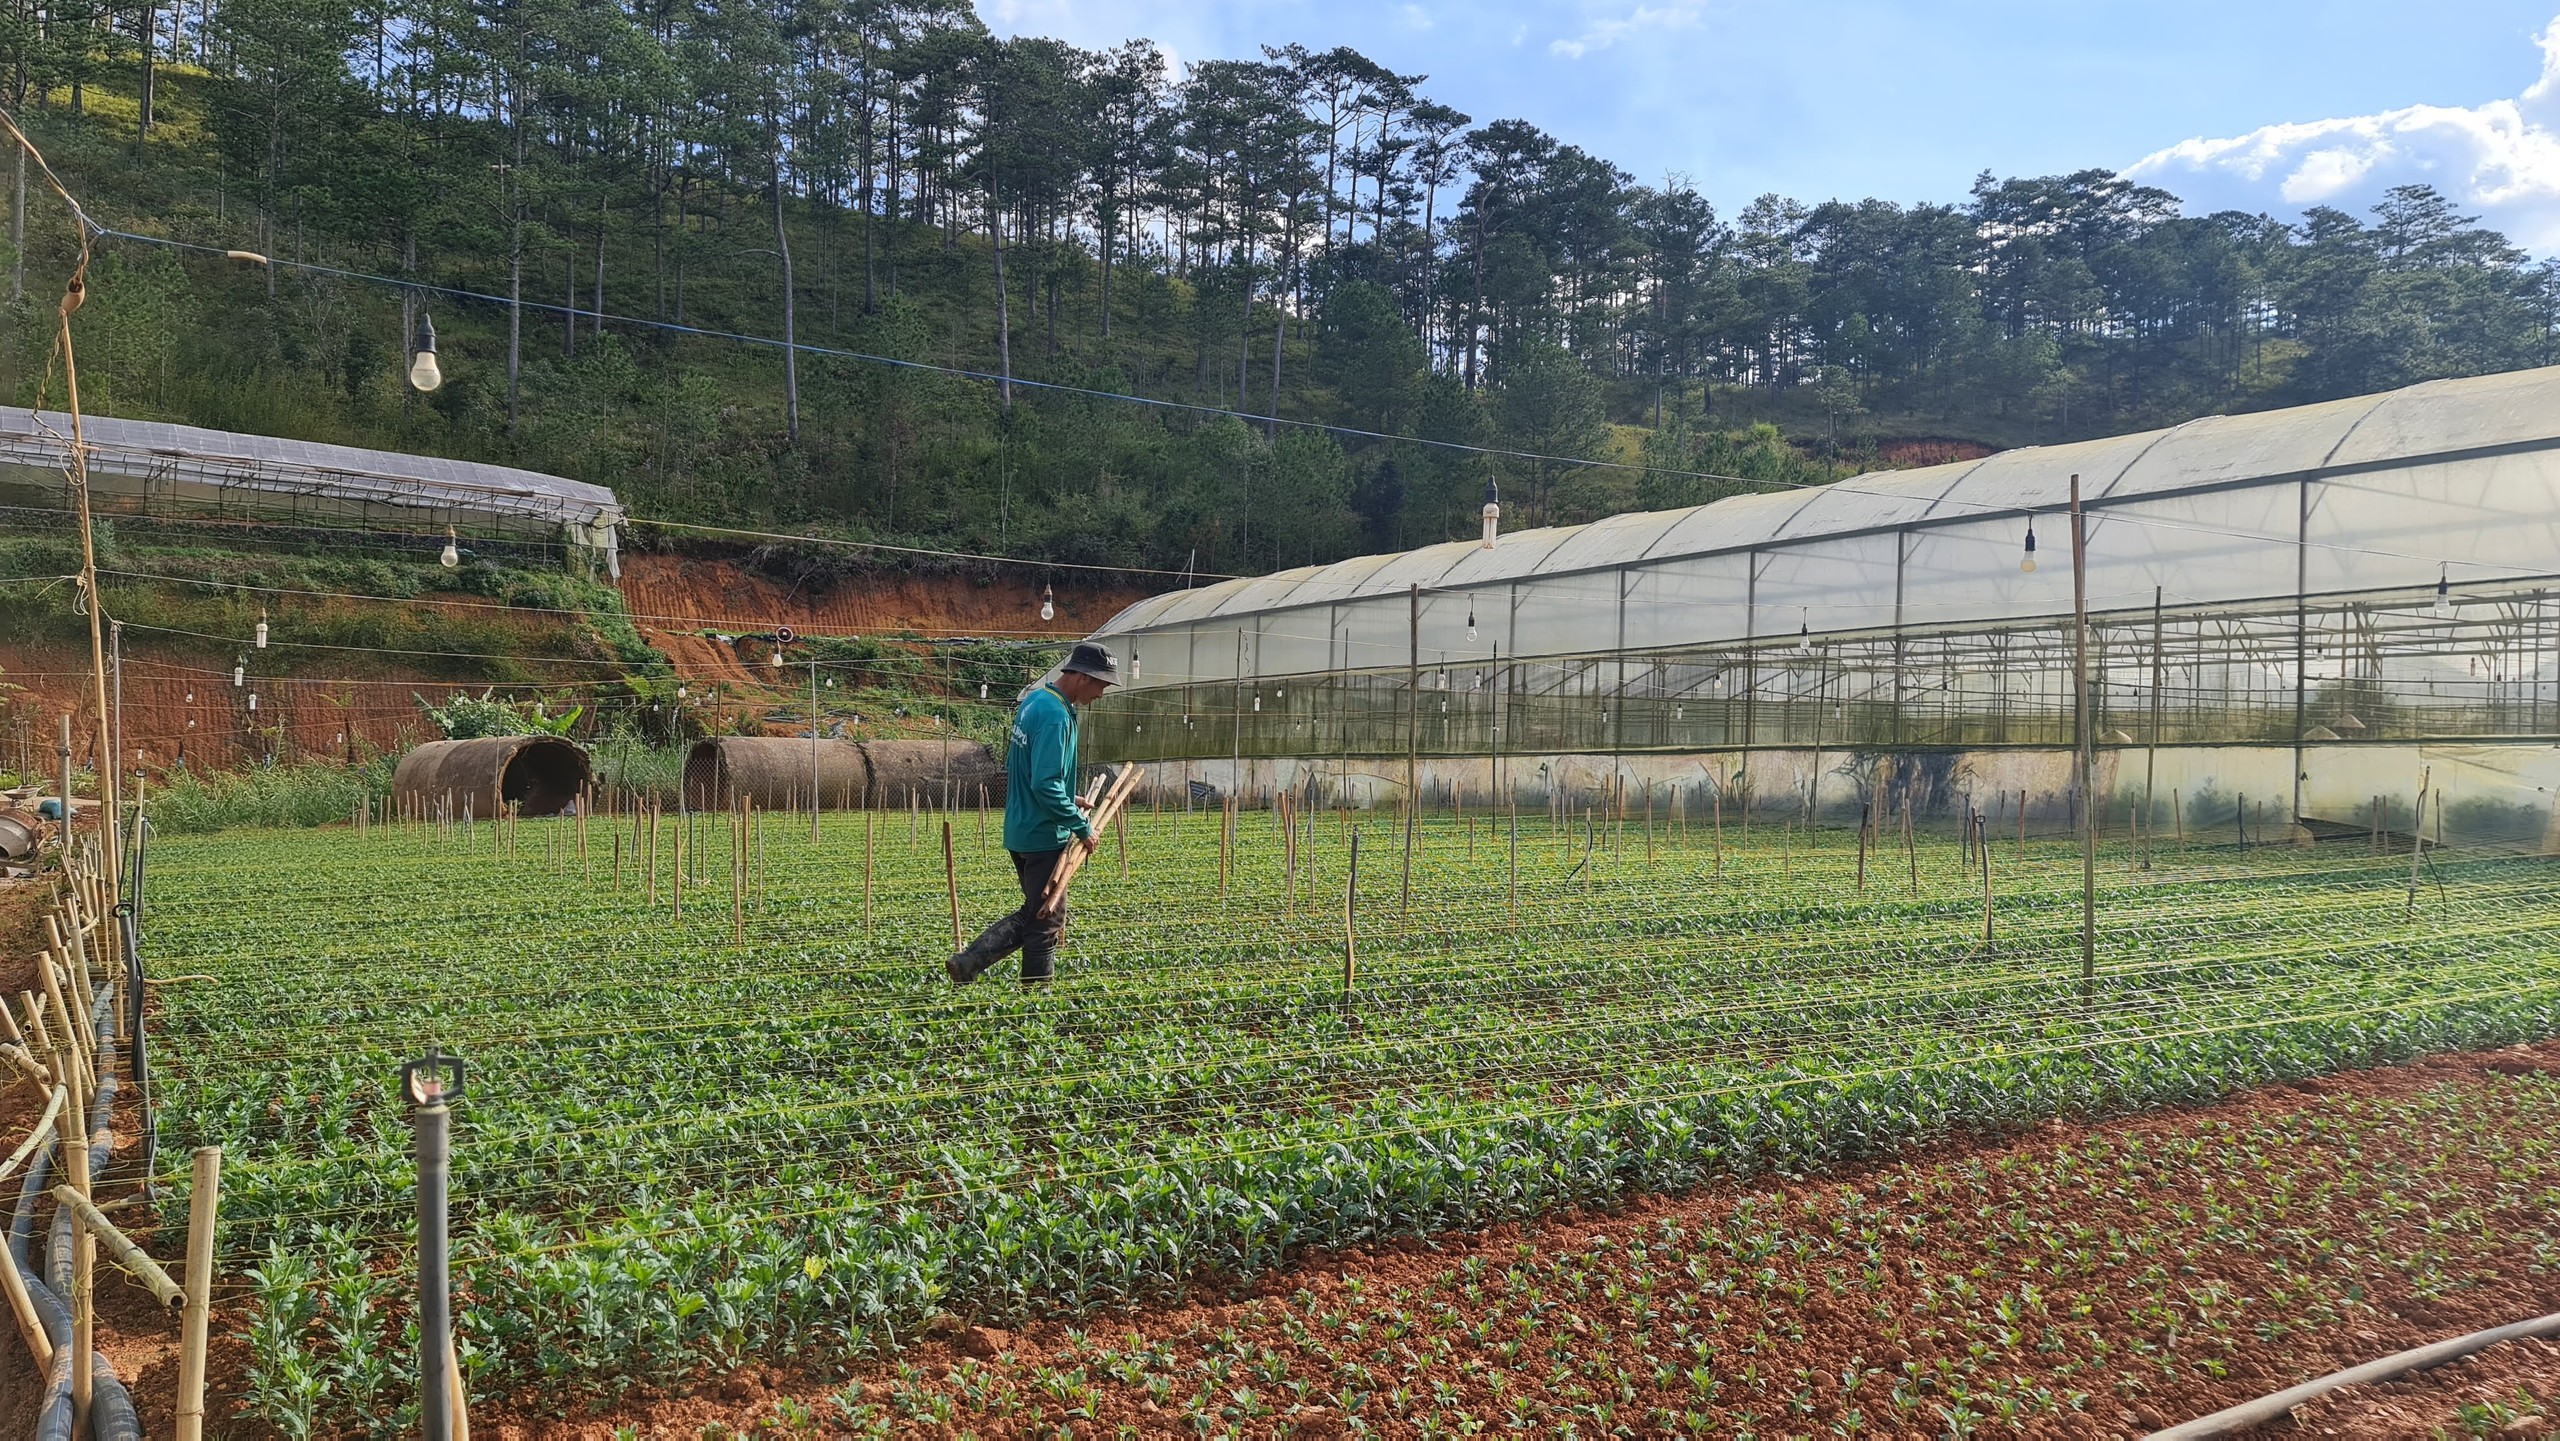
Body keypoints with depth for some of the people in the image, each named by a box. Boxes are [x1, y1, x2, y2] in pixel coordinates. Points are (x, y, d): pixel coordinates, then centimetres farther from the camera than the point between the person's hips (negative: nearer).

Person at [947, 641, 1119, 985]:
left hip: (1021, 830, 9)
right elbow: (1046, 785, -26)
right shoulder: (1055, 715, -21)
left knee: (1032, 914, 19)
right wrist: (1083, 827, -17)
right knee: (1047, 923, 3)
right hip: (1045, 837, -9)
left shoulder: (1032, 700, 10)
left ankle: (967, 963, 12)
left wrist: (1067, 798, 16)